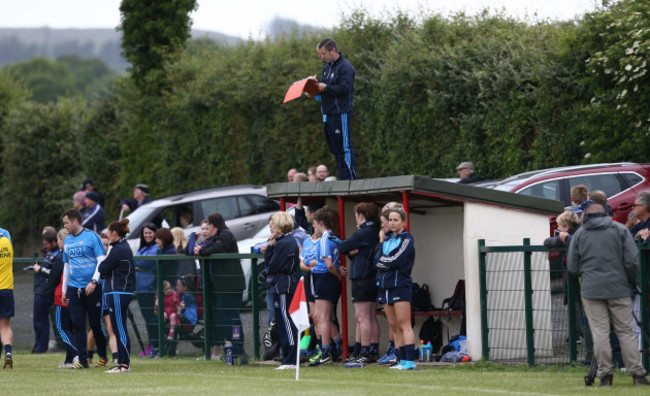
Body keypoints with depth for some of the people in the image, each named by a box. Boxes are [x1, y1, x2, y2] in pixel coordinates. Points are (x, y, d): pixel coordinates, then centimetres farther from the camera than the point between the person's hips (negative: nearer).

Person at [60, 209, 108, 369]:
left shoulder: (92, 237, -5)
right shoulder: (67, 241, 15)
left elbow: (102, 261, -8)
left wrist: (94, 281, -17)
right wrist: (64, 288, 19)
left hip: (92, 288, -6)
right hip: (74, 288, 6)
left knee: (96, 323, 0)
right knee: (77, 324, -1)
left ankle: (103, 356, 17)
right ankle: (82, 360, 1)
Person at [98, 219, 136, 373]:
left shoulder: (119, 250, -14)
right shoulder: (125, 247, 17)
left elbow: (103, 269, -13)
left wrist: (101, 263, 6)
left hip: (118, 293, -10)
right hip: (123, 292, 10)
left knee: (120, 329, -9)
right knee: (120, 329, 12)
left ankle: (124, 363, -9)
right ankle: (122, 362, 14)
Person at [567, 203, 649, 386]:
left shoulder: (579, 234, 7)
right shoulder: (620, 229, 5)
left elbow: (572, 267, 9)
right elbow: (632, 261, -1)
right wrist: (632, 281, 15)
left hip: (591, 289, 0)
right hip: (619, 289, 0)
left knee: (600, 333, 0)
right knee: (626, 331, 4)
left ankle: (605, 375, -4)